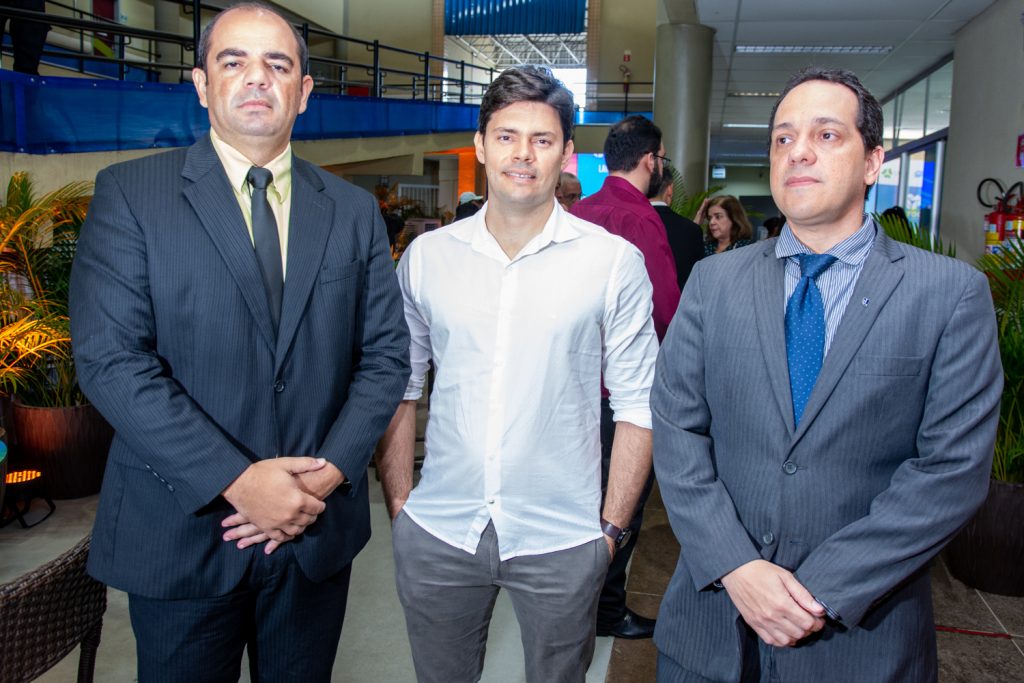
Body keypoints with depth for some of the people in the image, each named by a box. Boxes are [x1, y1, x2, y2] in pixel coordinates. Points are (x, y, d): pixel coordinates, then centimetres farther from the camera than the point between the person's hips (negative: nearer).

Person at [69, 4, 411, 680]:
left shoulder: (354, 211, 4)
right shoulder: (130, 193, -4)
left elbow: (386, 353, 1)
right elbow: (111, 359, -13)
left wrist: (327, 472, -12)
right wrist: (237, 481, -19)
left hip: (317, 530, 3)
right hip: (181, 535, -2)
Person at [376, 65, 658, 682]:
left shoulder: (614, 262, -6)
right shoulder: (426, 256, 0)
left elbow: (637, 406, -3)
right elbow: (399, 389, 7)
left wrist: (612, 528, -5)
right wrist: (399, 504, 4)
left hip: (561, 540, -1)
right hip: (437, 534, 2)